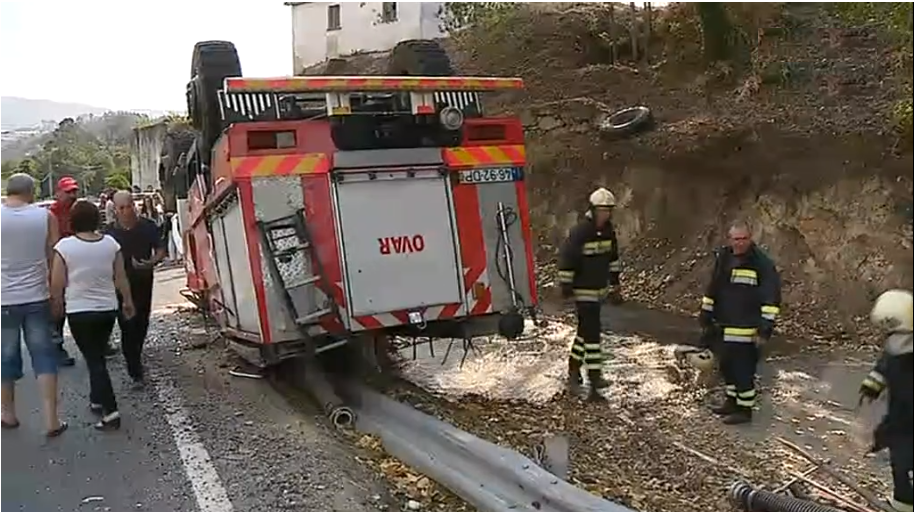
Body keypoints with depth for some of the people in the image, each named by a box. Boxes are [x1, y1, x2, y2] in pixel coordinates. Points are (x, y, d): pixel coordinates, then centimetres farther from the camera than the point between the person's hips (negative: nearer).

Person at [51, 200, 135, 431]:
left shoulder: (64, 246, -12)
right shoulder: (110, 243, -2)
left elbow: (57, 284, -9)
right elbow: (121, 278, 4)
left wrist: (57, 306, 8)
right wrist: (128, 301, 17)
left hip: (79, 311, -4)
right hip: (108, 308, 4)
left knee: (93, 360, -1)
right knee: (98, 356, 21)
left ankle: (111, 411, -8)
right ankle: (97, 400, 32)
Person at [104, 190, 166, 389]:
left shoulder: (148, 227, -3)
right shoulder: (110, 231, -5)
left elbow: (160, 251, 2)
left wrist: (151, 262, -18)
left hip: (143, 282, 2)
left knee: (141, 323, 12)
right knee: (127, 327, -6)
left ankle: (135, 356, 40)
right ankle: (136, 373, -3)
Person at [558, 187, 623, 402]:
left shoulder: (608, 230, 5)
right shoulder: (580, 232, -19)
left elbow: (613, 256, 18)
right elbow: (566, 259, -17)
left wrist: (615, 282, 20)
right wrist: (566, 285, -15)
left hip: (600, 288, 8)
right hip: (584, 290, -8)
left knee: (585, 329, 17)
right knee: (592, 332, -10)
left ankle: (574, 369, 31)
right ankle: (594, 377, -6)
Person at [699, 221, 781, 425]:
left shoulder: (762, 263, -13)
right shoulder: (723, 258, 8)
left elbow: (771, 299, -15)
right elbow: (712, 289, 17)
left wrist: (765, 328, -18)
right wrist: (705, 316, 17)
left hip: (746, 330, -7)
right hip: (724, 327, 7)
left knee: (743, 370, -2)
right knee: (727, 366, 17)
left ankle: (744, 410, 13)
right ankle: (732, 401, 34)